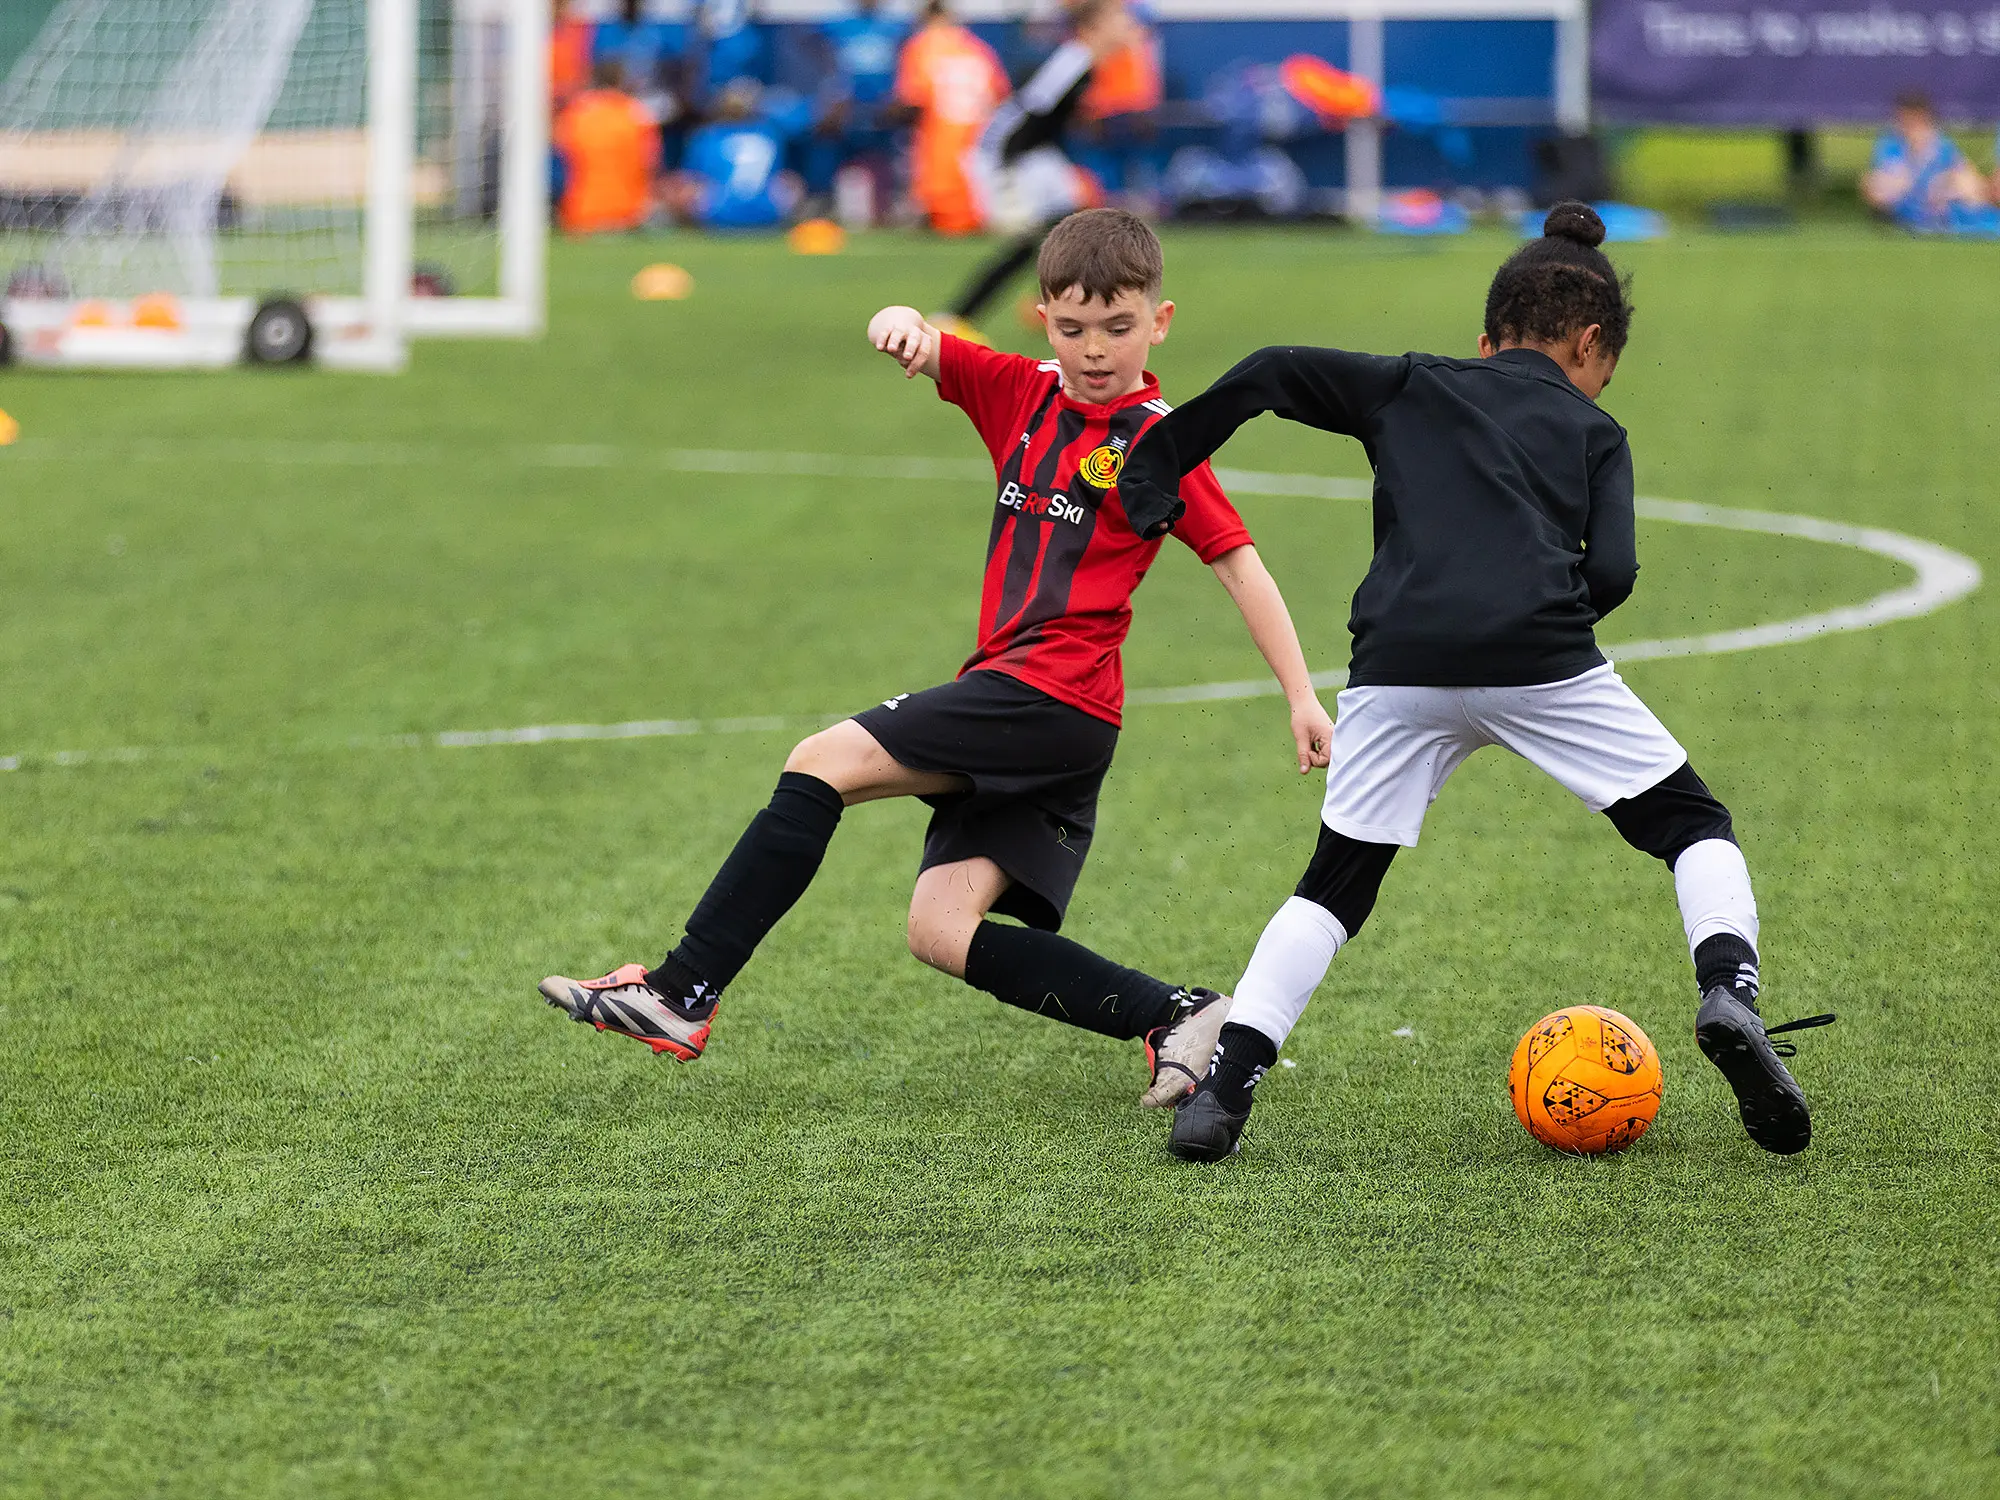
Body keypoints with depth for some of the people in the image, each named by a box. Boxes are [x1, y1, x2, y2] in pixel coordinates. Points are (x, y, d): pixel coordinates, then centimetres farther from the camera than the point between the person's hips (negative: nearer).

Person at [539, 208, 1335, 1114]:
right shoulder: (1021, 395, 15)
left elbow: (1239, 563, -3)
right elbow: (916, 349, 9)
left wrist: (1303, 697, -7)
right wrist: (905, 327, -17)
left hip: (1055, 698, -8)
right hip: (1012, 704, 8)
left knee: (825, 762, -13)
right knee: (941, 930, -3)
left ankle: (684, 994, -12)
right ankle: (1173, 1019, -5)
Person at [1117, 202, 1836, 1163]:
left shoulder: (1410, 388, 25)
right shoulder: (1593, 431, 19)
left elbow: (1270, 374, 16)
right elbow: (1612, 572, 5)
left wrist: (1155, 469, 21)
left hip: (1399, 664, 2)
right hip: (1540, 661, -2)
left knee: (1336, 885, 15)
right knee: (1694, 825, 14)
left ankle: (1225, 1083, 1)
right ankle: (1729, 992, -12)